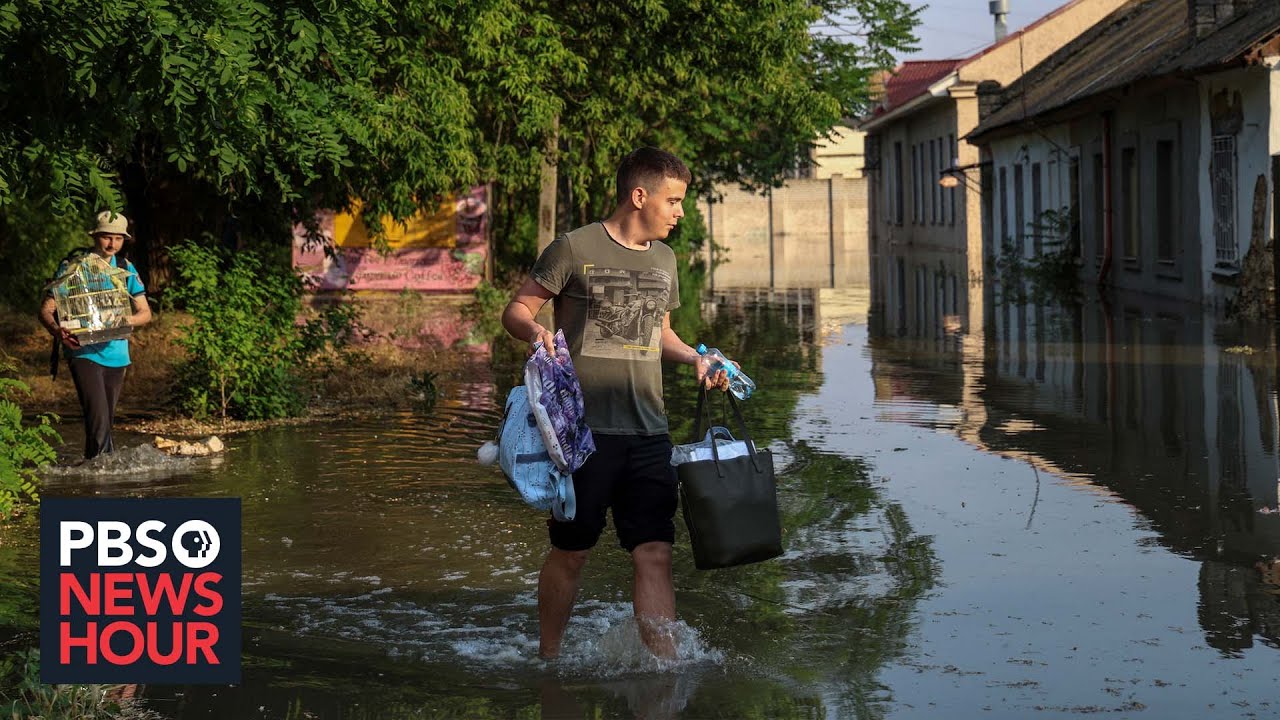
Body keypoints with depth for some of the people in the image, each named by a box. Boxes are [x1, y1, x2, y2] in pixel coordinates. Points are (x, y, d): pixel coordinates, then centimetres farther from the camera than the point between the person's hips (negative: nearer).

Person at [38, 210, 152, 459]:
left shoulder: (126, 269, 9)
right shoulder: (73, 266, -4)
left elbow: (145, 313, 8)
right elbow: (46, 309, -6)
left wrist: (125, 320, -16)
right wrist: (58, 332, -28)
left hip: (115, 352, 5)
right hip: (83, 352, -5)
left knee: (107, 418, 11)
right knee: (98, 414, -20)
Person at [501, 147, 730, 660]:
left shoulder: (663, 259, 15)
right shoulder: (576, 248, -5)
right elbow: (516, 310, -2)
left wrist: (694, 358, 9)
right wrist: (536, 332, -24)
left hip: (647, 431, 5)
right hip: (583, 427, -5)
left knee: (654, 553, -3)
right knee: (570, 551, 5)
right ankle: (547, 660, 24)